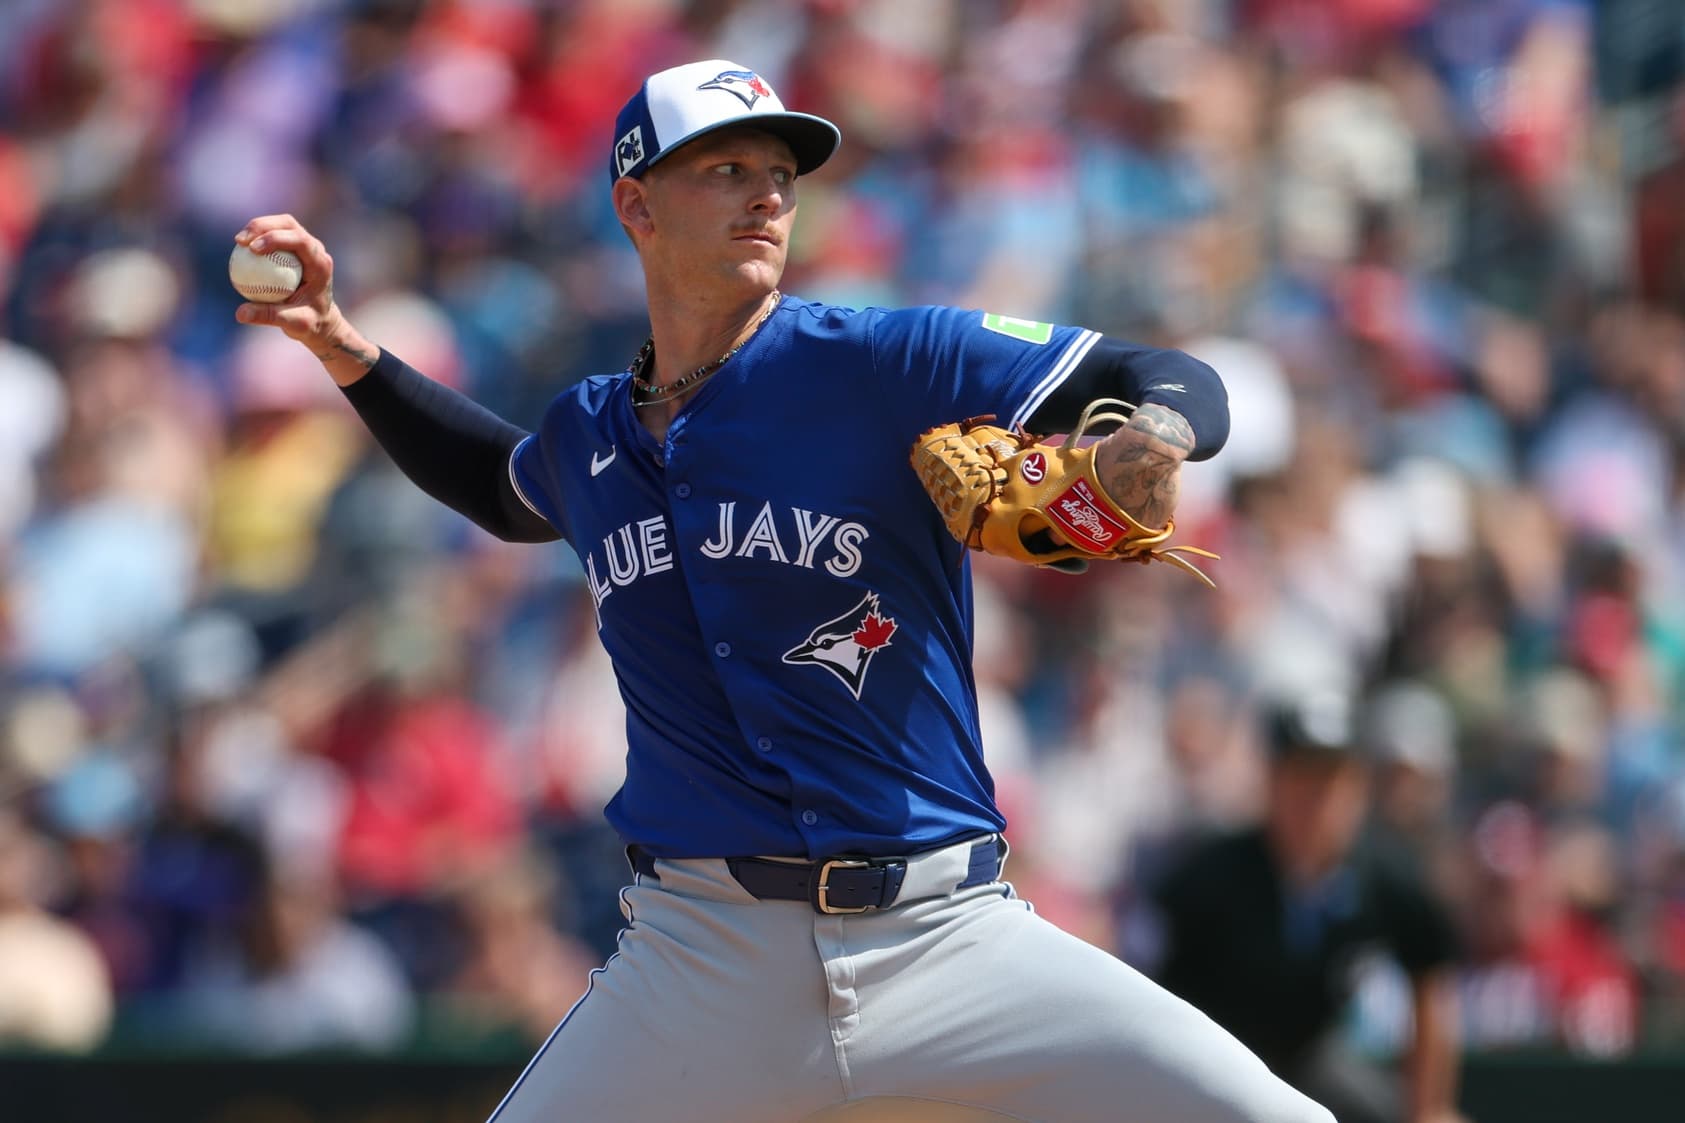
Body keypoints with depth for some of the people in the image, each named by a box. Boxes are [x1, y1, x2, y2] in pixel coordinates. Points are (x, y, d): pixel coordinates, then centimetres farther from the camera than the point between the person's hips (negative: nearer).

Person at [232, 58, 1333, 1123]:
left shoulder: (894, 363, -3)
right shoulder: (585, 437, 12)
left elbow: (1178, 386, -7)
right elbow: (505, 490, 37)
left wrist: (1150, 439, -30)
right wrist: (343, 348, 26)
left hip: (944, 929, -3)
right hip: (701, 958, 3)